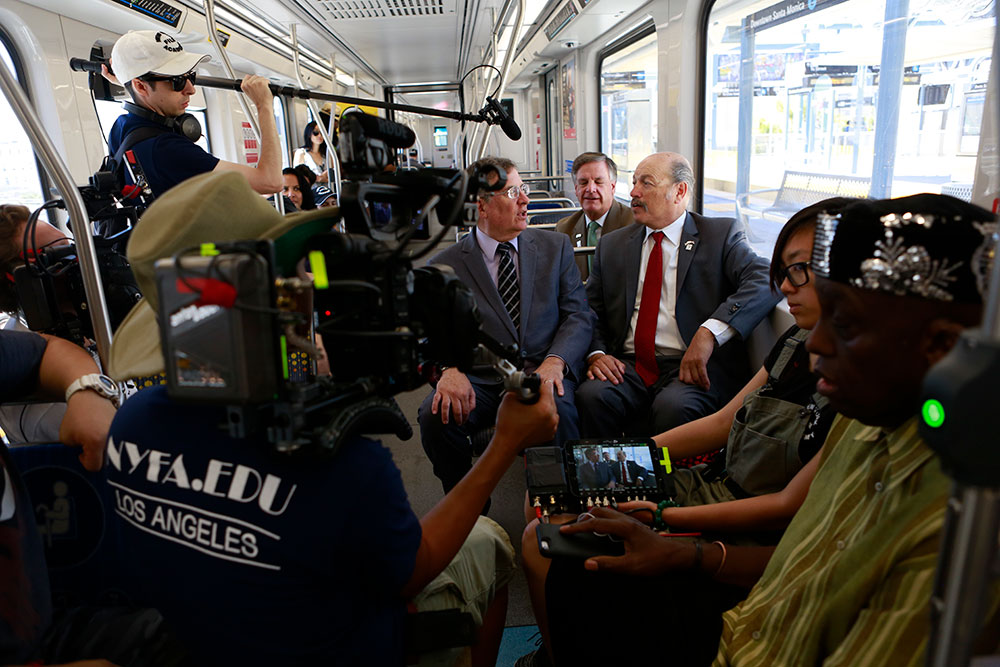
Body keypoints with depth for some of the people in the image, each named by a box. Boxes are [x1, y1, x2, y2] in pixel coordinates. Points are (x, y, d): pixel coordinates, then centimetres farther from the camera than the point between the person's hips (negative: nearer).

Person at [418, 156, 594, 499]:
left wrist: (555, 361, -14)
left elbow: (578, 314, 6)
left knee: (555, 409, -34)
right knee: (435, 415, -29)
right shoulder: (445, 265, 6)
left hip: (544, 372, 0)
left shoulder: (555, 247, 12)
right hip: (479, 381, 0)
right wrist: (450, 369, -25)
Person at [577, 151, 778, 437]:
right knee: (591, 396, -27)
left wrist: (709, 333, -25)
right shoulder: (611, 245, 17)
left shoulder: (722, 234, 6)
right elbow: (591, 313, 16)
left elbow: (765, 280, -11)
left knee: (674, 407, -33)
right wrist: (595, 354, -6)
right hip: (629, 366, 3)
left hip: (693, 367, -2)